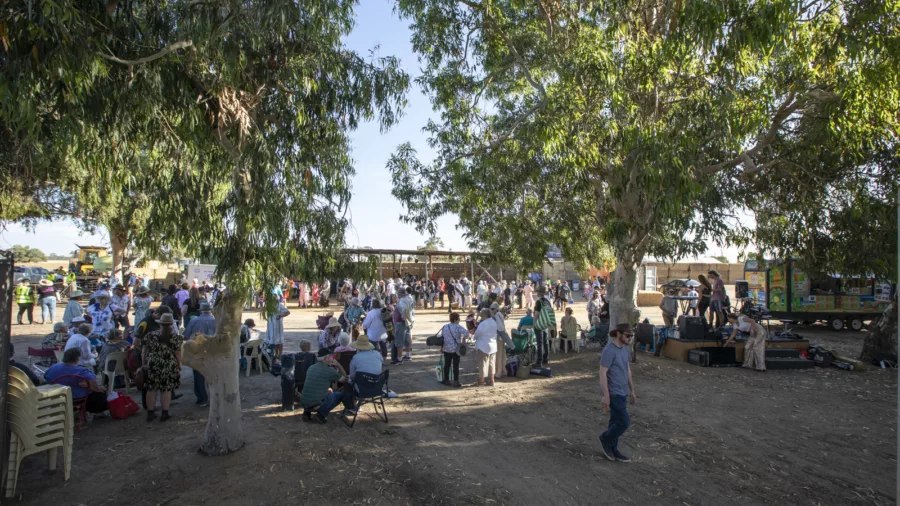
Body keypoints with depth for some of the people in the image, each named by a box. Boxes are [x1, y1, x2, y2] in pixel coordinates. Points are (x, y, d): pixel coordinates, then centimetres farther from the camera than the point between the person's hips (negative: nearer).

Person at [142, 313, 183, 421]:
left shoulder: (151, 335, 2)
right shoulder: (175, 337, -5)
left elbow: (144, 352, 6)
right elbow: (178, 354, -5)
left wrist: (144, 364, 17)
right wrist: (179, 366, 5)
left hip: (152, 366, 2)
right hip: (168, 367, -2)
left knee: (151, 389, 10)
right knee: (166, 389, 5)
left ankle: (150, 413, 17)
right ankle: (165, 413, 9)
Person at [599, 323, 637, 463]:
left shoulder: (626, 348, 7)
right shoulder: (609, 351, -20)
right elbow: (603, 373, -21)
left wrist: (632, 390, 18)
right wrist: (606, 396, -21)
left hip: (622, 392, 8)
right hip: (614, 393, -8)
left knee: (616, 422, 15)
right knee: (624, 422, -5)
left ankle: (612, 449, 27)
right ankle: (605, 439, 18)